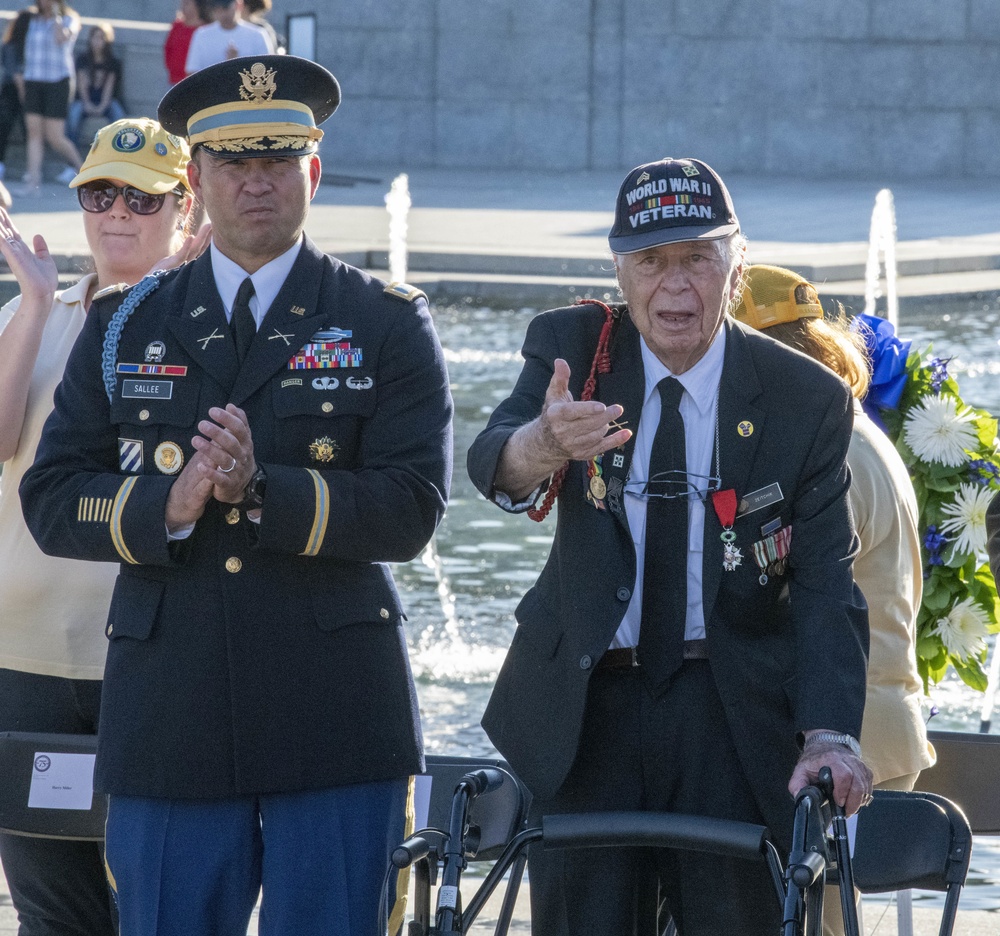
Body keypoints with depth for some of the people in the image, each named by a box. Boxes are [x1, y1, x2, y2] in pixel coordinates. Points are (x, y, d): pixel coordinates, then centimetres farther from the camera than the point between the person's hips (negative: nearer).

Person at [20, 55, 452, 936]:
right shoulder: (123, 329, 13)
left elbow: (410, 509, -6)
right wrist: (167, 506, -13)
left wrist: (260, 491, -19)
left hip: (334, 726, -2)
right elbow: (51, 501, 6)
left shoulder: (389, 325, 5)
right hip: (171, 722, 2)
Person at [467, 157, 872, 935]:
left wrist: (831, 734, -23)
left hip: (731, 715, 0)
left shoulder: (807, 399, -3)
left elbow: (826, 584, -8)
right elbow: (491, 464, -21)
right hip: (582, 706, 0)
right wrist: (542, 446, -46)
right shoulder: (571, 346, -2)